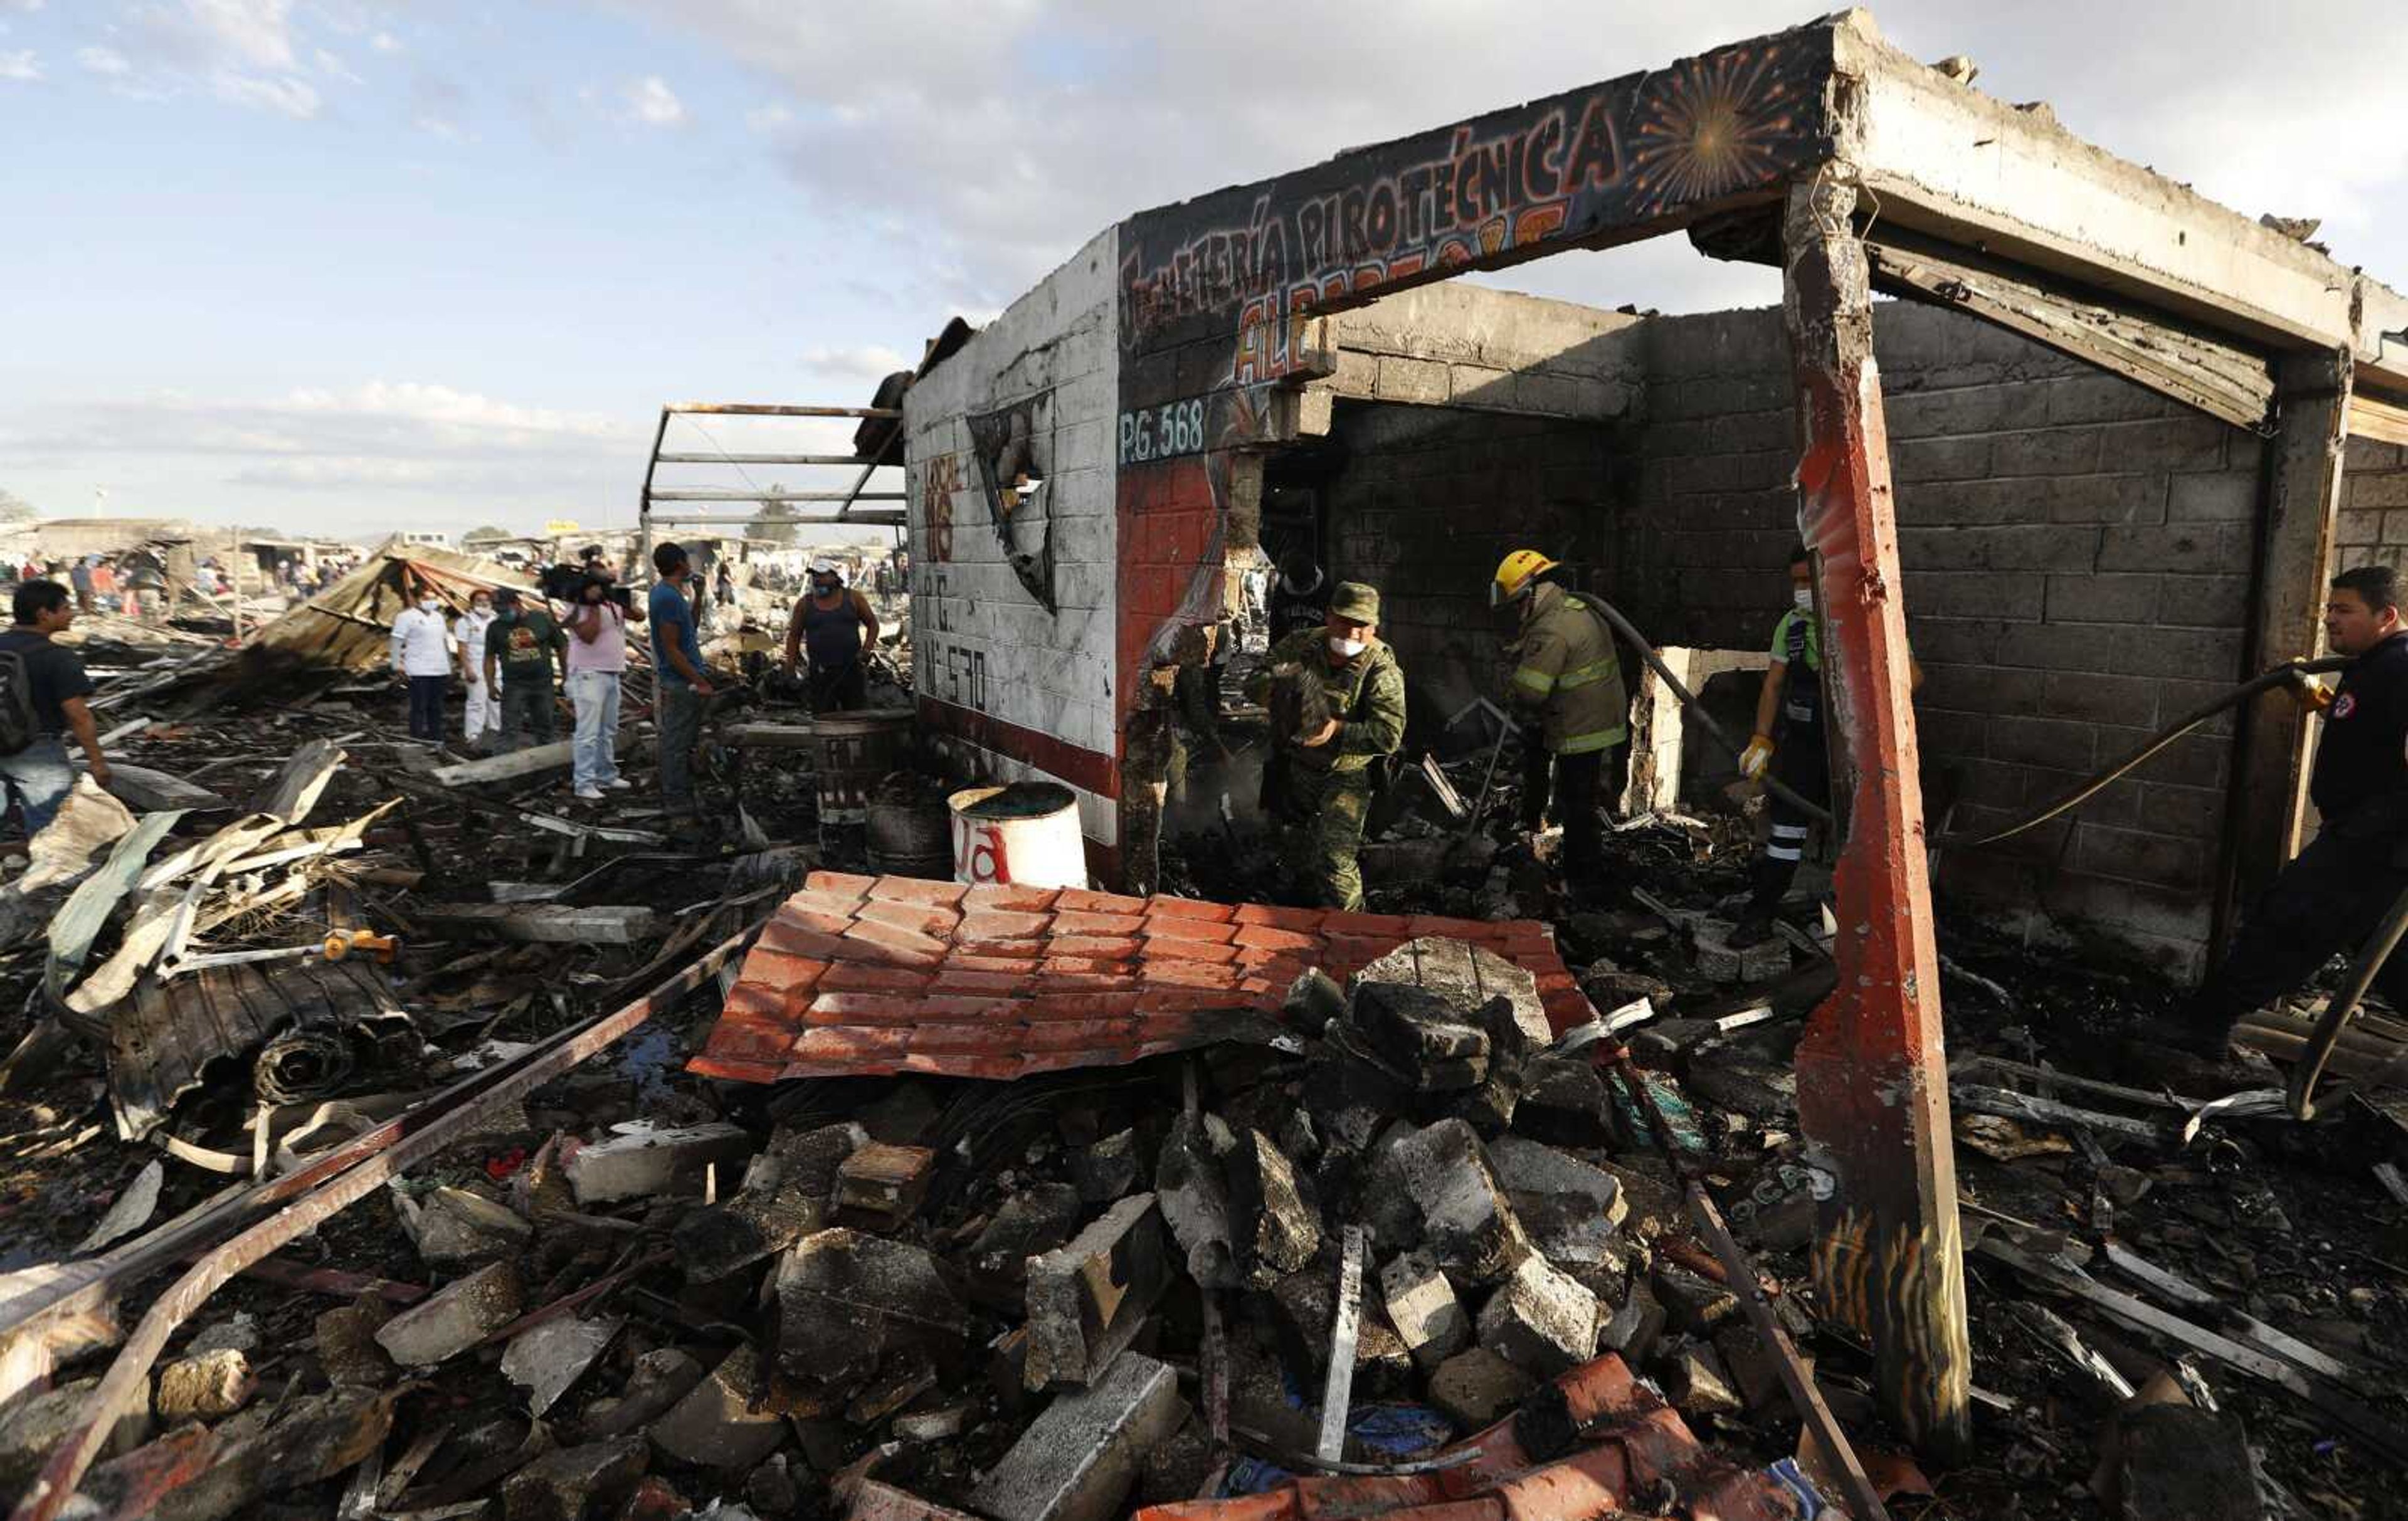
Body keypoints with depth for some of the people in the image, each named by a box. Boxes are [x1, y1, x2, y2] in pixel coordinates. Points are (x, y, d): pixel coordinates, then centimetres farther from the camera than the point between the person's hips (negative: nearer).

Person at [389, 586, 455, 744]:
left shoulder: (438, 616, 18)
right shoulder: (407, 616, -3)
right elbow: (397, 641, -7)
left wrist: (450, 665, 22)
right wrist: (397, 665, -13)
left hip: (440, 671, 6)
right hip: (418, 672, -6)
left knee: (437, 707, 10)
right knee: (419, 707, -4)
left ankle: (436, 737, 15)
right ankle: (418, 738, 0)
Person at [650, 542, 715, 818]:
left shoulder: (664, 592, 11)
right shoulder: (669, 597, -20)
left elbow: (688, 625, 23)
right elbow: (671, 649, -21)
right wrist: (700, 682, -19)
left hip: (679, 681, 10)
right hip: (682, 682, -10)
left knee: (676, 741, 17)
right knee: (678, 743, -3)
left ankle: (675, 795, 26)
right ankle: (677, 802, 2)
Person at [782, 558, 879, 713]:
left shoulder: (853, 598, 6)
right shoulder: (804, 603, 7)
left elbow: (872, 623, 13)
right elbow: (794, 636, 10)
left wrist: (867, 648, -2)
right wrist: (790, 667, 1)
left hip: (852, 669, 0)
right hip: (821, 673, 0)